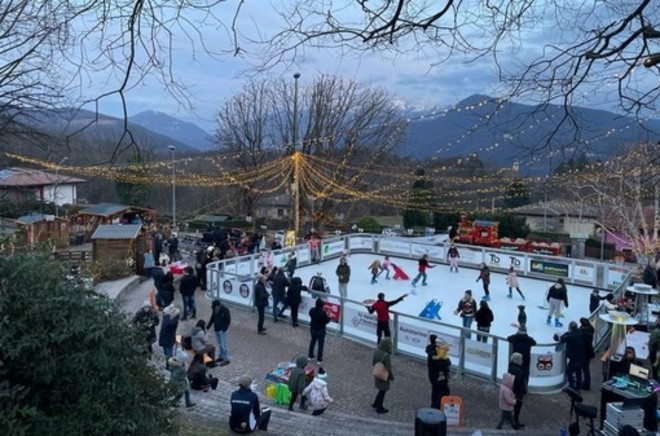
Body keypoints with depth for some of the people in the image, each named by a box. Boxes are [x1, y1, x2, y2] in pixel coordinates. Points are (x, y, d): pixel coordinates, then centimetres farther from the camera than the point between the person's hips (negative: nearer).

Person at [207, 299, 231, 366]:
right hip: (216, 329, 7)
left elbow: (228, 320, -16)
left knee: (224, 345, -2)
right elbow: (212, 318, 11)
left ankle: (226, 359, 6)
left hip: (222, 330, -7)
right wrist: (207, 327, 5)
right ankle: (220, 357, 31)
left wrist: (224, 329, -18)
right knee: (219, 344, 18)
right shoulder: (214, 309, -1)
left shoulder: (225, 310, -21)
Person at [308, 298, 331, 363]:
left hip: (313, 329, 5)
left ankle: (310, 356, 37)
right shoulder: (323, 313, -27)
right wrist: (328, 316, 2)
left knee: (312, 342, 23)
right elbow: (327, 321, -18)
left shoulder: (311, 310, -12)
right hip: (320, 331, -5)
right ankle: (319, 359, 19)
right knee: (320, 345, 11)